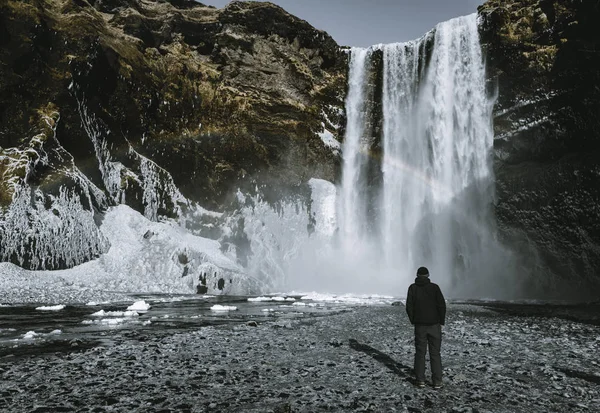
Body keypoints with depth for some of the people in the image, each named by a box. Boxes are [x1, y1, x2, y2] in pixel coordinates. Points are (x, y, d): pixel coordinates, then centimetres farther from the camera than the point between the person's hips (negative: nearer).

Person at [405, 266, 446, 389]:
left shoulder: (412, 287, 0)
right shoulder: (434, 287, -2)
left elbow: (409, 306, -5)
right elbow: (442, 305, -9)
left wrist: (413, 321, 7)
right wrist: (441, 321, 2)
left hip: (420, 325, 0)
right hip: (434, 325, 0)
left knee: (420, 353, 9)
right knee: (435, 353, 7)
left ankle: (420, 380, 9)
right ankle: (437, 382, 7)